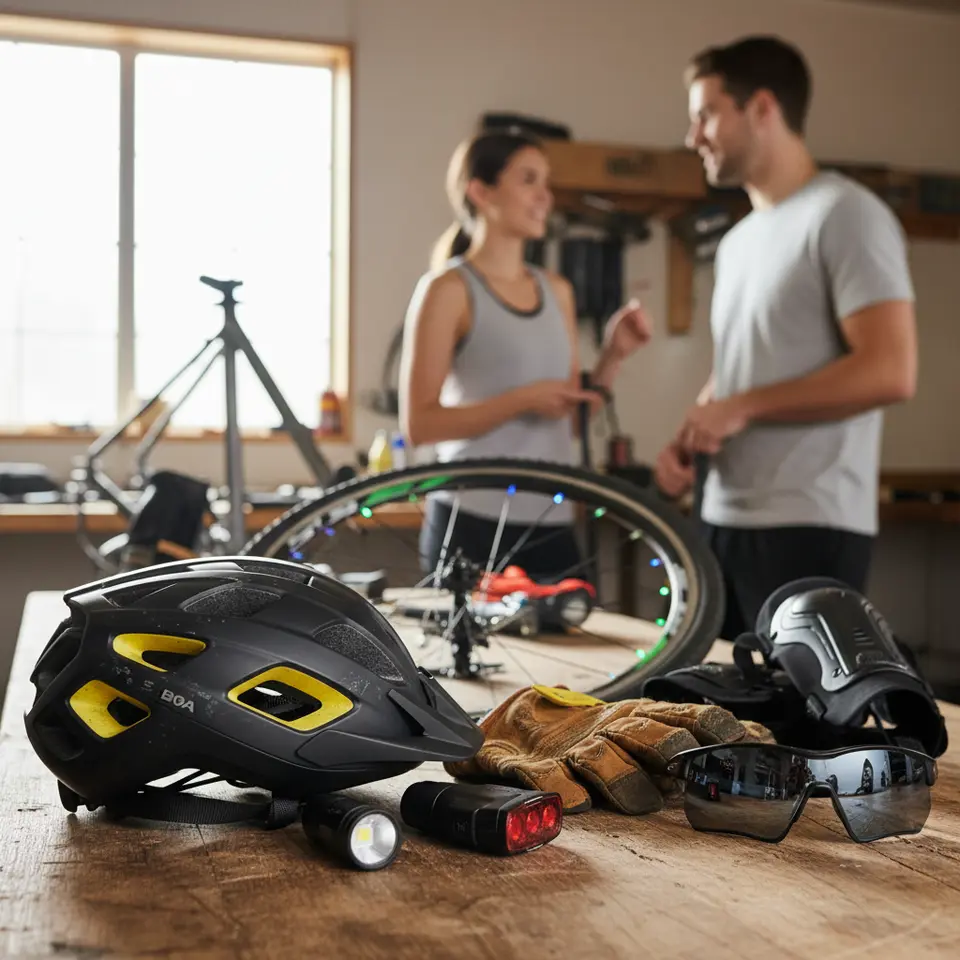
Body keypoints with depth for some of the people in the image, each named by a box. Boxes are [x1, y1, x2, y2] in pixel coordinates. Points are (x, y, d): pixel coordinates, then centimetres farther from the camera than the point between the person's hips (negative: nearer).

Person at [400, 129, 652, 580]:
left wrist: (613, 355, 0)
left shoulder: (557, 291, 12)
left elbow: (573, 417, 14)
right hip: (472, 525, -5)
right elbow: (418, 424, -11)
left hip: (551, 523, 6)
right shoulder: (449, 289, -6)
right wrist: (521, 400, -18)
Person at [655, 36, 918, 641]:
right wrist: (686, 442, 4)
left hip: (808, 528, -8)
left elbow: (890, 373, -18)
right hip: (724, 520, 8)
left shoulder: (844, 214, -8)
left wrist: (742, 408, -14)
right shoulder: (738, 241, 18)